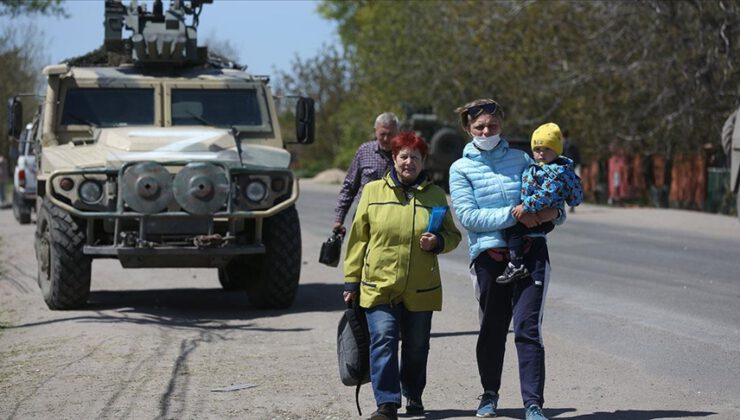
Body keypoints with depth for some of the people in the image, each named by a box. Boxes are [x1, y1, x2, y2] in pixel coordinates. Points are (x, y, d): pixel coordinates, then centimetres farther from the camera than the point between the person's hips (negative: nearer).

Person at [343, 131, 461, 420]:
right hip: (379, 285, -2)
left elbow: (453, 235, 15)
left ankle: (413, 396, 32)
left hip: (421, 288, 2)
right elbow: (358, 238, 7)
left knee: (417, 347, 11)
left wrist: (438, 241, -9)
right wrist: (351, 281, 5)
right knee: (383, 341, -13)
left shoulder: (435, 195, 7)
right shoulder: (373, 191, 5)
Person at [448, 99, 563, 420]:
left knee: (528, 328, -9)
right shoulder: (461, 169, 5)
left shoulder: (521, 159, 12)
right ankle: (490, 394, 30)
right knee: (492, 330, 9)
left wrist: (554, 213, -8)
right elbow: (468, 217, -7)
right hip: (489, 255, 0)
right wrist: (514, 215, -14)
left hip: (530, 251, 0)